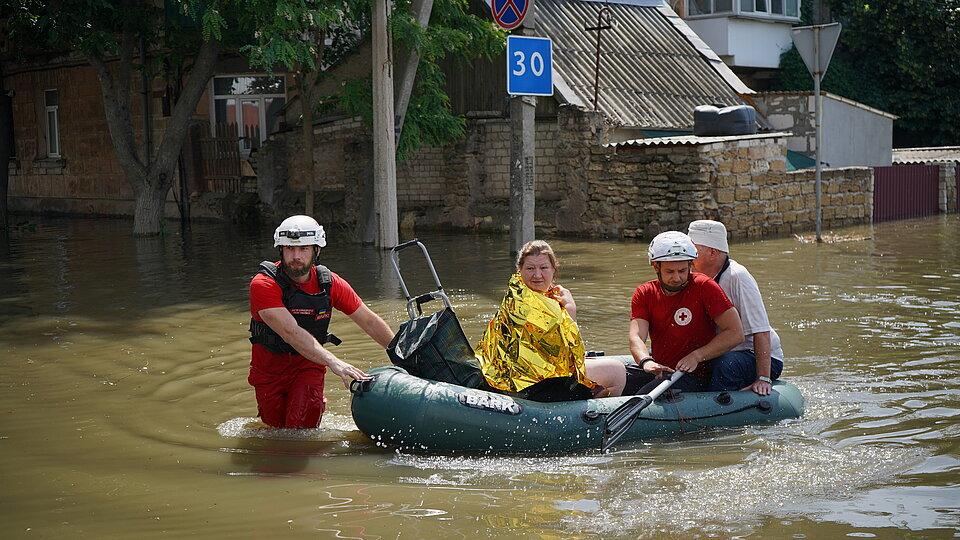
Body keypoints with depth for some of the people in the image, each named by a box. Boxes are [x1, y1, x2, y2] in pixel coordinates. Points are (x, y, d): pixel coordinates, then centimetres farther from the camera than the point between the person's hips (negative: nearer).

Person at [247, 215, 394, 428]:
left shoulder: (330, 283, -10)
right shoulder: (263, 285, -24)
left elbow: (370, 322, 0)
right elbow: (291, 332, -35)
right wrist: (333, 362, -46)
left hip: (309, 366, 1)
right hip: (269, 369, -1)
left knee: (301, 426, -17)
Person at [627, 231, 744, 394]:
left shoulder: (704, 287, -6)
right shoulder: (644, 294, 5)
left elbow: (736, 334, -11)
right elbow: (637, 337, -10)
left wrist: (696, 356, -18)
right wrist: (646, 362, -32)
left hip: (695, 376, -4)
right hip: (658, 371, 4)